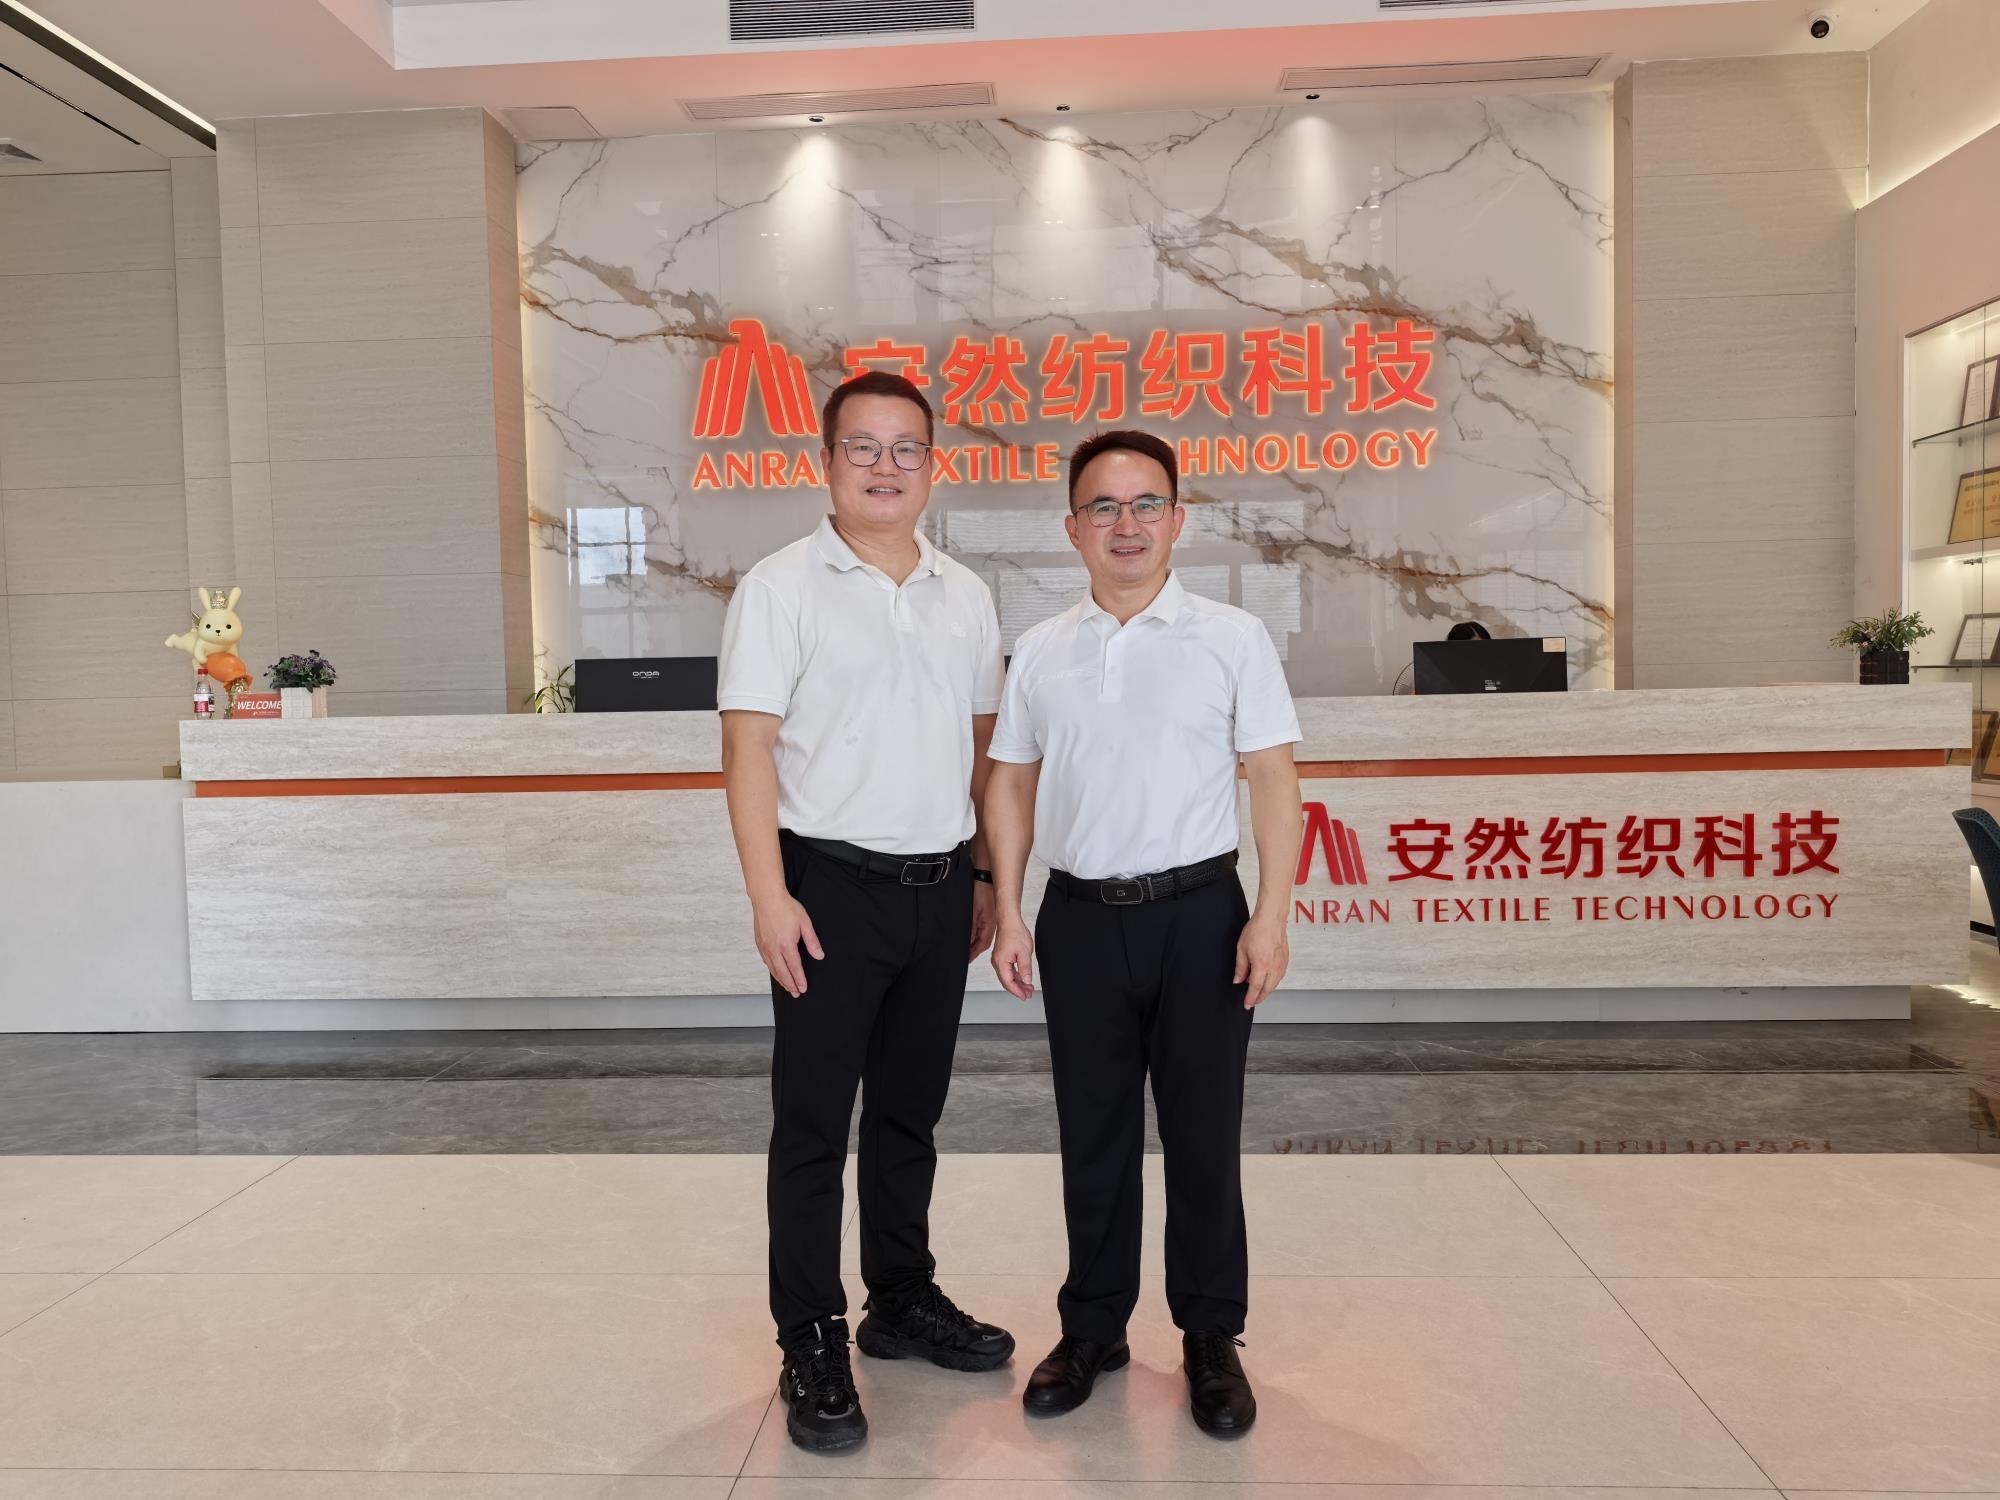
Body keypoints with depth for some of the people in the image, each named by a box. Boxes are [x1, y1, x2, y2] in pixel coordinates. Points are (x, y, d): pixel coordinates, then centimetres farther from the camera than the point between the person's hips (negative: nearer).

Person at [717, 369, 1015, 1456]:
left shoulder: (965, 596, 10)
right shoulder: (782, 586, -5)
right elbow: (749, 748, -10)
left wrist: (986, 875, 12)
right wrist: (770, 897, -16)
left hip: (940, 890, 5)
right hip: (832, 887, -5)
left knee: (910, 1113, 16)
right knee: (813, 1124, 4)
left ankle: (903, 1301, 33)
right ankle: (811, 1345, 18)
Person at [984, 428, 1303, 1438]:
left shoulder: (1232, 638, -1)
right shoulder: (1040, 653, 6)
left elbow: (1273, 781, -3)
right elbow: (1012, 787, 10)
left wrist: (1271, 918, -10)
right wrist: (1009, 915, 4)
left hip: (1198, 912, -2)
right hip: (1080, 919, 2)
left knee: (1203, 1139, 8)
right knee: (1094, 1140, 13)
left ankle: (1212, 1339, 25)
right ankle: (1092, 1329, 29)